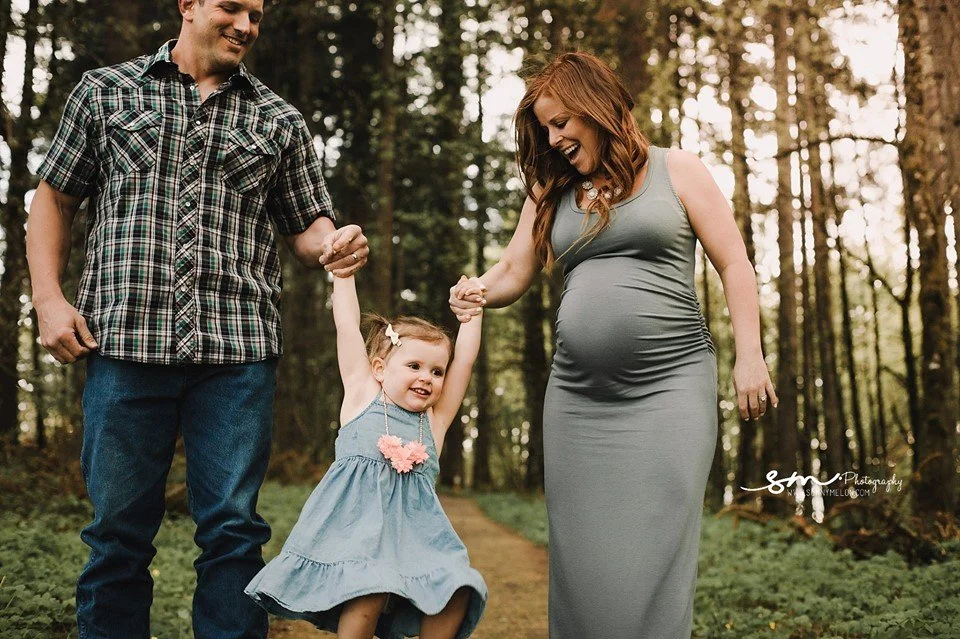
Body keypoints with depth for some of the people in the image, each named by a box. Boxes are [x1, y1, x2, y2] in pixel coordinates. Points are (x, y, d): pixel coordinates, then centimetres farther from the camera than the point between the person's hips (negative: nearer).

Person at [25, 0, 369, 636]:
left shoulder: (279, 120, 15)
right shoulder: (105, 91, 14)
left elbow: (307, 224, 17)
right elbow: (54, 199, 14)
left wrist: (335, 243, -7)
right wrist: (49, 298, 2)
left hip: (239, 347, 1)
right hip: (125, 339, 0)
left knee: (233, 529, 2)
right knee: (119, 527, 6)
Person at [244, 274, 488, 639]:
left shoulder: (435, 420, 16)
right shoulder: (362, 397, 9)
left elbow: (465, 358, 17)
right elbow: (347, 325, 8)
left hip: (414, 530, 4)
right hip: (356, 522, -3)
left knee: (454, 594, -19)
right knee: (369, 593, -29)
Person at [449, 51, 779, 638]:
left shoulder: (676, 170, 6)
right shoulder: (551, 193, 16)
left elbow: (734, 264, 4)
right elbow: (514, 274, 18)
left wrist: (750, 358, -3)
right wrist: (478, 292, -5)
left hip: (670, 386, -4)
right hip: (578, 398, 4)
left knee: (656, 545, -8)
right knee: (582, 554, 4)